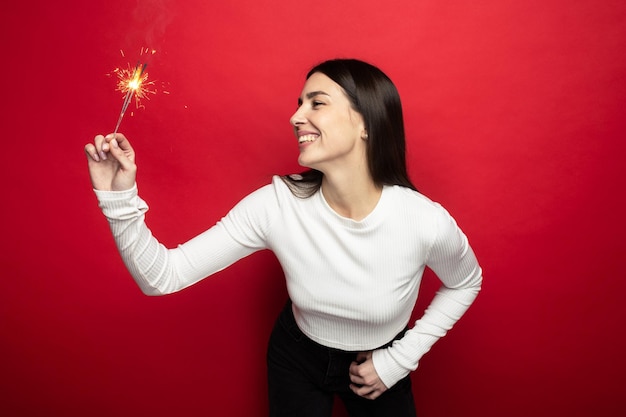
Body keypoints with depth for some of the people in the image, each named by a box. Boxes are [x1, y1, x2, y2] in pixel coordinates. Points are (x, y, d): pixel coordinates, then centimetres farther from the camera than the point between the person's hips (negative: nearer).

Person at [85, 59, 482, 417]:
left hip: (379, 368, 0)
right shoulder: (276, 204, -26)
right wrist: (119, 197, -38)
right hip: (298, 359, 1)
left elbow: (466, 283, -5)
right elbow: (162, 277, -24)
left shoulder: (426, 221, -29)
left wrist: (400, 359, -10)